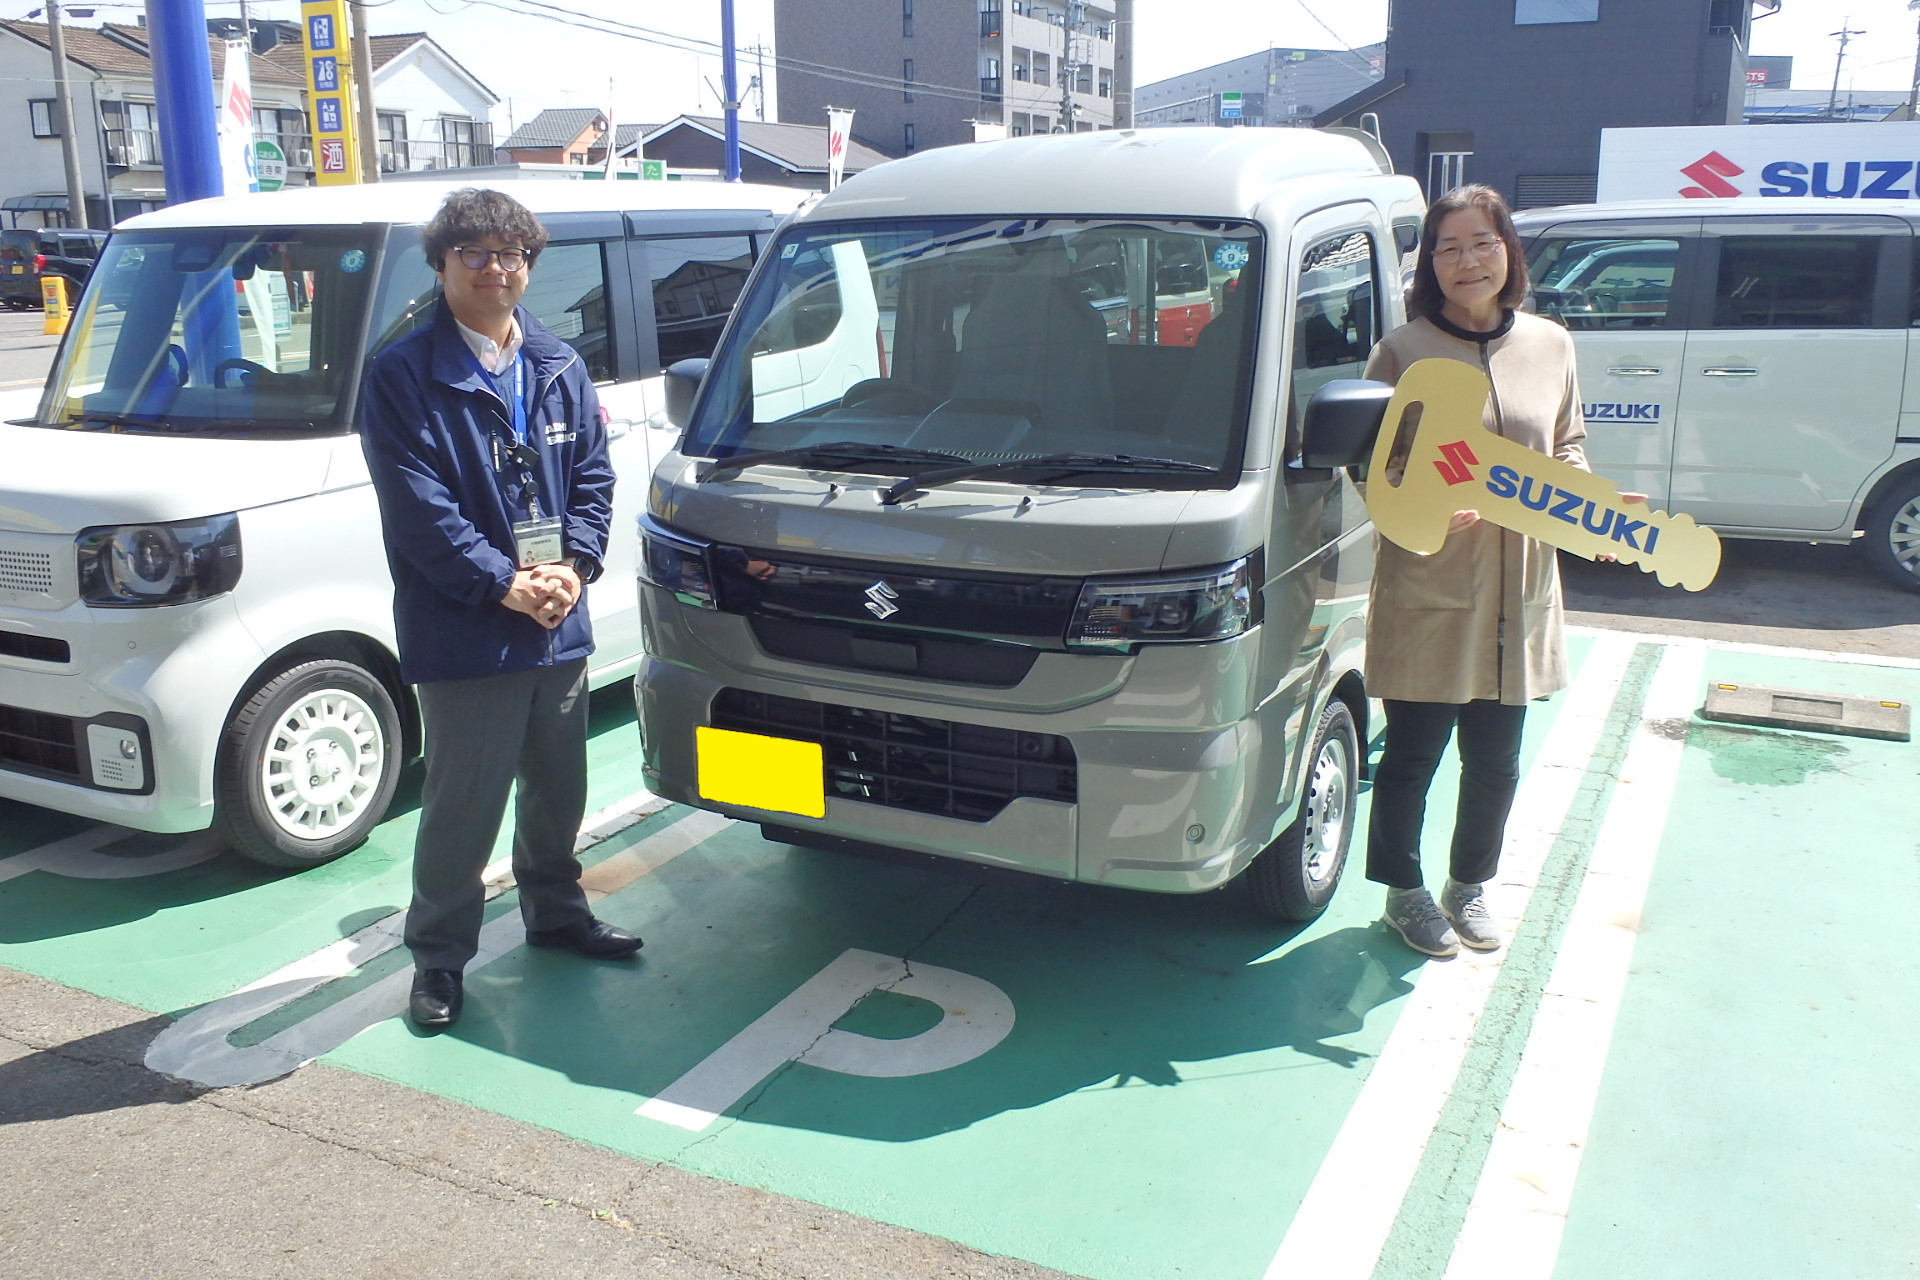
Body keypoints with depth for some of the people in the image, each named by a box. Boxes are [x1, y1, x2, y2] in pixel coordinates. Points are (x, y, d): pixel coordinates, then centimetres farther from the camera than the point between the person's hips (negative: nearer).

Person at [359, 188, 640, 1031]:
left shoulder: (560, 369, 9)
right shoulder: (403, 377, -8)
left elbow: (593, 477, 9)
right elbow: (420, 510, -13)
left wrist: (573, 566, -7)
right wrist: (505, 586, -18)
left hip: (560, 624, 6)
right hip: (464, 635, -5)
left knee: (559, 787, 18)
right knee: (464, 803, 2)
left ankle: (554, 911, 39)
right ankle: (438, 955, 19)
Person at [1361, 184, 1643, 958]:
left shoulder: (1550, 345, 8)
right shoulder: (1403, 351, -5)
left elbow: (1567, 451, 16)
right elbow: (1369, 465, -4)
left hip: (1520, 590, 4)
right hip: (1426, 590, -4)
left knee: (1495, 760, 15)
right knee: (1412, 754, 6)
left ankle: (1470, 885, 36)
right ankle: (1404, 892, 26)